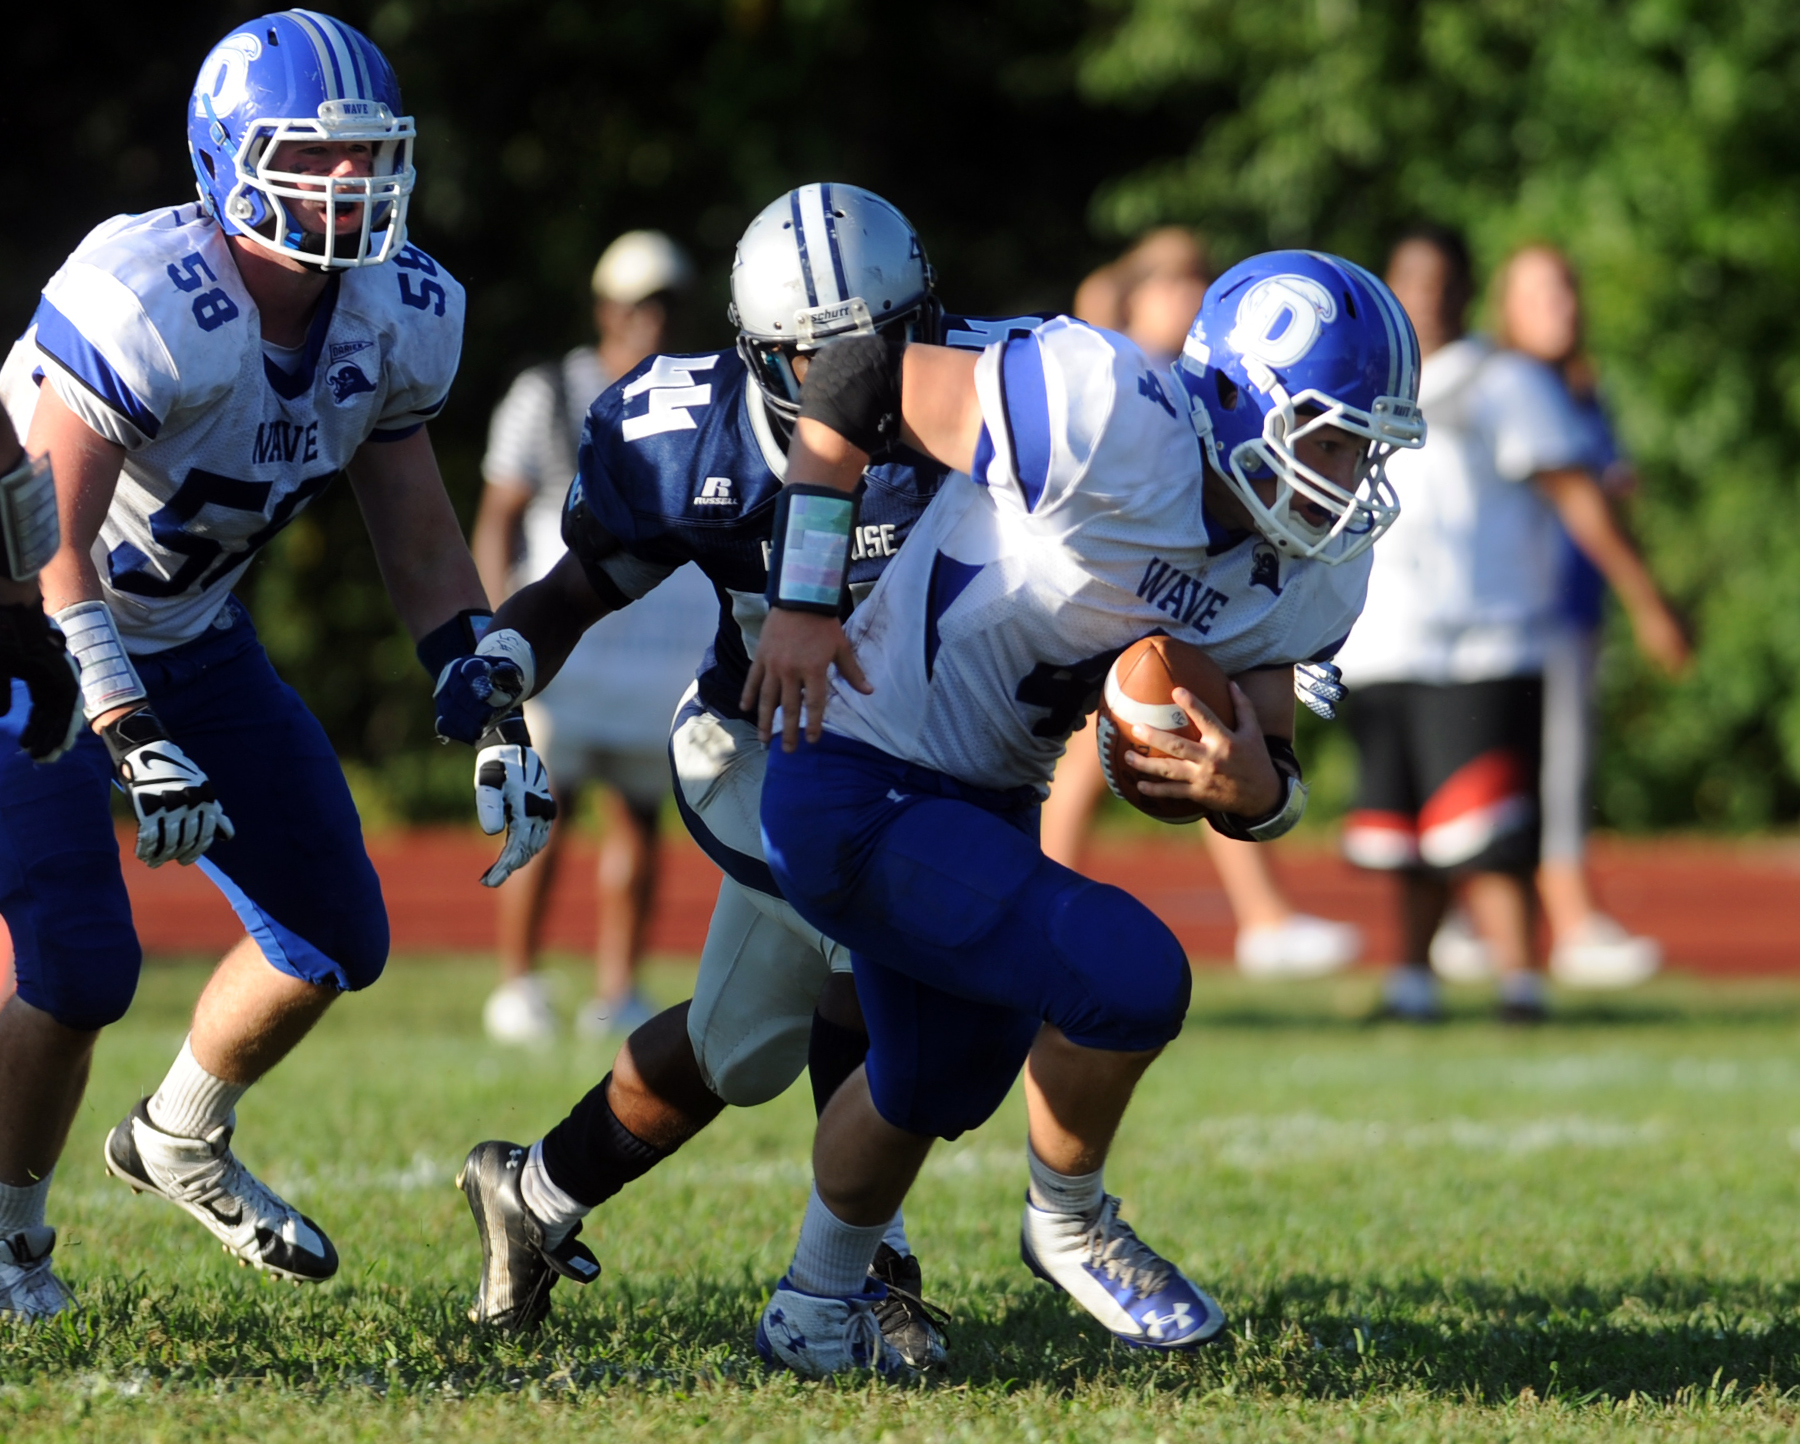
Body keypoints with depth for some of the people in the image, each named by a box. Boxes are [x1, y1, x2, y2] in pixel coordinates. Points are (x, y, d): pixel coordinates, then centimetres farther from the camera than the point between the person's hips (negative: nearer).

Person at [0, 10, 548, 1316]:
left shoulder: (398, 316, -9)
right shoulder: (143, 302, -32)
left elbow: (423, 545, 4)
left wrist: (497, 731, -3)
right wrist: (132, 745, -38)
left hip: (191, 640, 7)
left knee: (335, 936, 8)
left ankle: (182, 1145, 35)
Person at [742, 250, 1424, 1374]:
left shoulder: (1311, 577, -5)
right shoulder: (1106, 427, -29)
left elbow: (1271, 774, 1)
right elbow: (858, 374, -20)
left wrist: (1255, 789, -25)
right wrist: (804, 601, -20)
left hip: (989, 807, 9)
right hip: (858, 799, -9)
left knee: (934, 1089, 28)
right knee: (1130, 977, -22)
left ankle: (816, 1313, 53)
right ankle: (1071, 1224, 5)